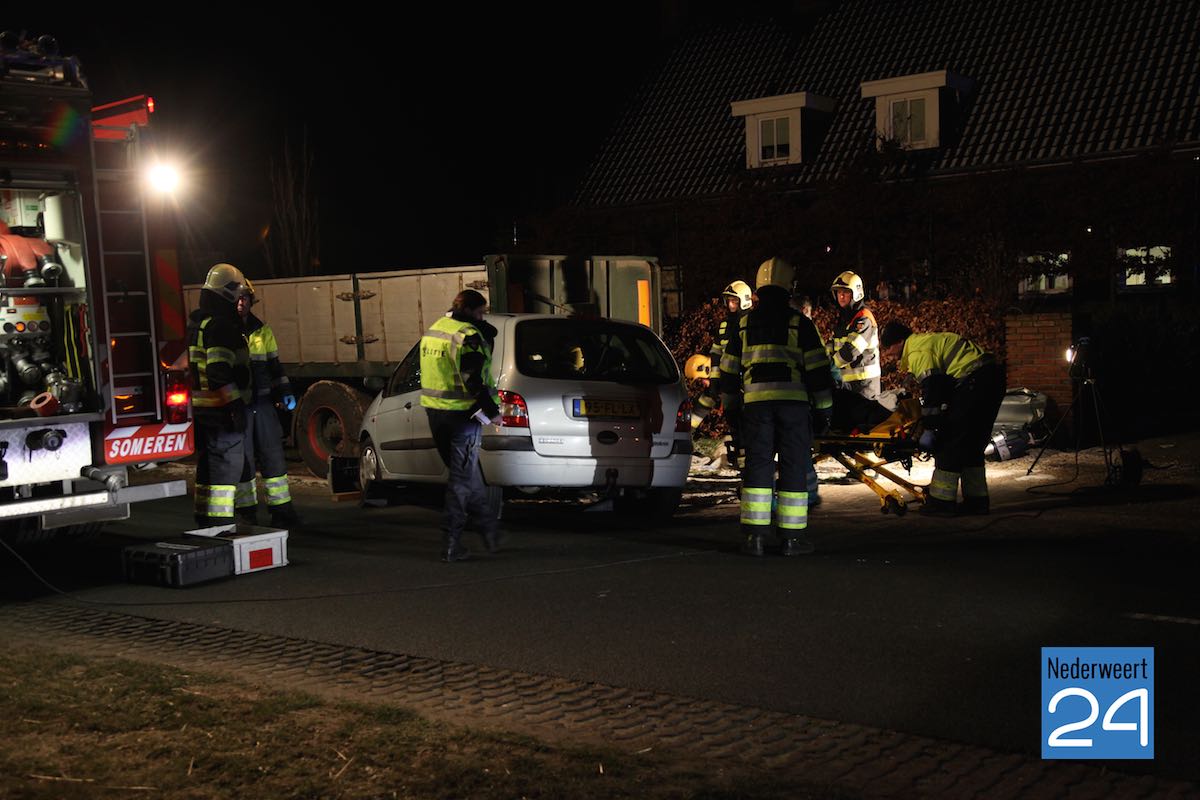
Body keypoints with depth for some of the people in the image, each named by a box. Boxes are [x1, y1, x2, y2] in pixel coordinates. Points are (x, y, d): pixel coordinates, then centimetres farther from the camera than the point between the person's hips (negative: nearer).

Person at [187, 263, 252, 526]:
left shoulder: (195, 324, 17)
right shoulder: (221, 325, -16)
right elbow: (220, 371, -25)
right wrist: (236, 403, -25)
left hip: (201, 408, 10)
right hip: (222, 411, -10)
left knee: (207, 466, 17)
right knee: (227, 466, -7)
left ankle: (204, 523, 24)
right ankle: (220, 525, -8)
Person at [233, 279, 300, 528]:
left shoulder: (263, 331, 12)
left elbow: (274, 365, 19)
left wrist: (285, 392, 8)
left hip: (263, 403, 4)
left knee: (273, 456, 5)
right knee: (243, 460, 2)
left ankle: (281, 509, 11)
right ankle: (246, 512, 11)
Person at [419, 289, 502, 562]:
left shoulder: (433, 330, 13)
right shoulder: (467, 335, -16)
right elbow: (474, 383, -21)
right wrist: (491, 413, -12)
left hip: (435, 413, 9)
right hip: (461, 415, -9)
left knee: (466, 471, 19)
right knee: (462, 478, -1)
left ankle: (488, 525, 32)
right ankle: (451, 544, 0)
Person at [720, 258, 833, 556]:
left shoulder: (744, 325, 13)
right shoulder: (799, 323, 3)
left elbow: (728, 369, 18)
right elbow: (817, 368, 0)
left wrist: (730, 403, 29)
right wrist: (823, 409, 6)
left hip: (755, 402, 2)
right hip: (794, 400, -2)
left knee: (757, 465, 5)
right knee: (794, 466, 3)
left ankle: (754, 535, 1)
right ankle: (792, 536, 4)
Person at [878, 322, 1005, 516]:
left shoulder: (918, 352, -9)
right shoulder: (927, 341, 23)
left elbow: (932, 392, -16)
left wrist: (930, 428, -12)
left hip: (975, 382, -10)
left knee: (949, 443, -5)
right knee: (972, 444, 17)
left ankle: (941, 501, -4)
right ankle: (976, 500, 21)